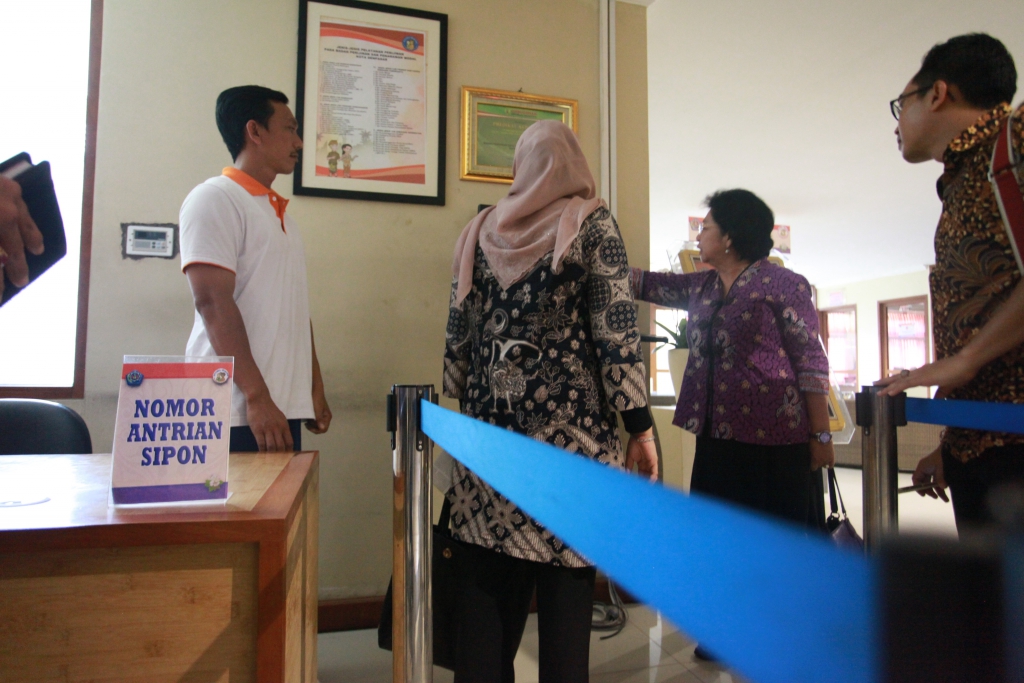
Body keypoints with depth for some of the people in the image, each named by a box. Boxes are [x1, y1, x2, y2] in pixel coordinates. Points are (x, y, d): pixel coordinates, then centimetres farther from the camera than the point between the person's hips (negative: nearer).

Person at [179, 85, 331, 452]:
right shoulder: (215, 198, -4)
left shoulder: (280, 214, 20)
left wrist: (315, 390, 17)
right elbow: (212, 302, -14)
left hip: (285, 409, 7)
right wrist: (257, 397, -19)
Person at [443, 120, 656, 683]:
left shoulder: (481, 228, 11)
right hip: (568, 424, -4)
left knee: (488, 573, 11)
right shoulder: (590, 222, -1)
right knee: (564, 571, 5)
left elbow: (458, 330, 12)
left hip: (490, 421, 4)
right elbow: (616, 330, -8)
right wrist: (640, 427, -5)